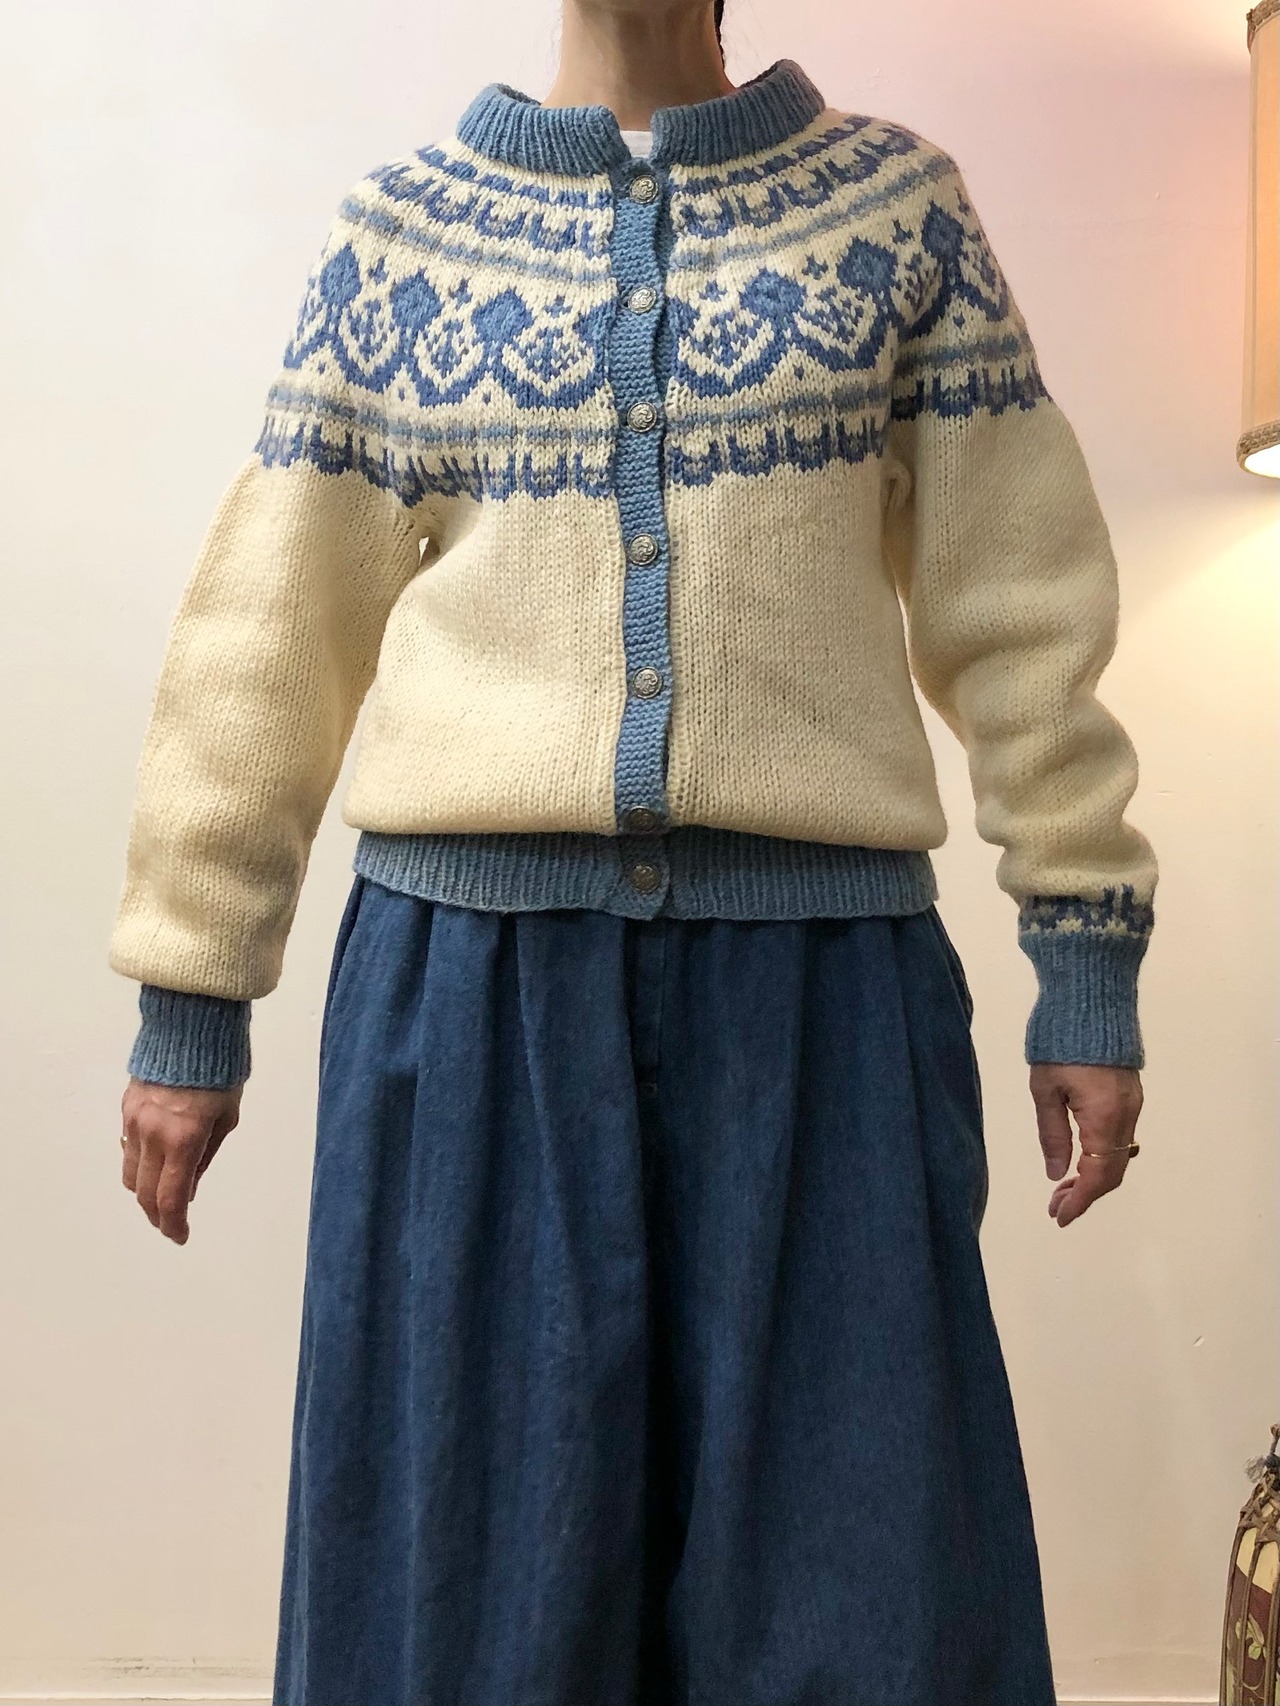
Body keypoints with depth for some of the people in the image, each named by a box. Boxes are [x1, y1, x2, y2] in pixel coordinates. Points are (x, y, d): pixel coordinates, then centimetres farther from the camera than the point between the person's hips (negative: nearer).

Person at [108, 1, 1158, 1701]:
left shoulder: (899, 204, 11)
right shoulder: (398, 227, 11)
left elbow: (1018, 602, 7)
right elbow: (268, 635, 8)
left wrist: (1088, 956, 3)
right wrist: (191, 995, 7)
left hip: (822, 968, 0)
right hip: (471, 964, 1)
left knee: (851, 1563, 7)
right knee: (470, 1567, 9)